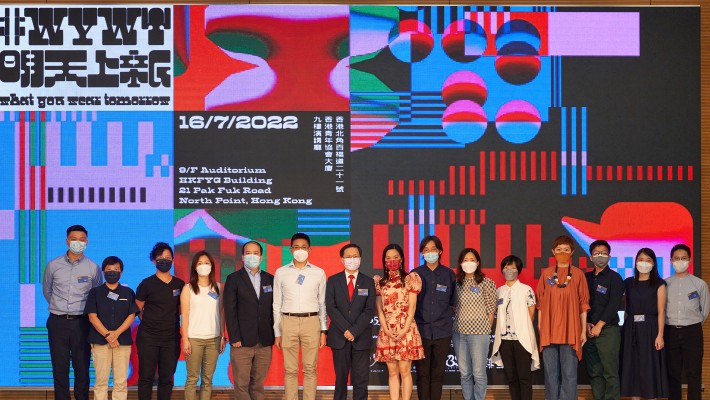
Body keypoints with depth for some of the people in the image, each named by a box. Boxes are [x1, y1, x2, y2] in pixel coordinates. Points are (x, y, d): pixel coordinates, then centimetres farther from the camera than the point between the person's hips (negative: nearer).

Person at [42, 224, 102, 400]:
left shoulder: (93, 267, 0)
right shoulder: (53, 265, 2)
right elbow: (47, 291, 16)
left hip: (81, 322, -1)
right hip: (58, 321, 1)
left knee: (82, 366, 1)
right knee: (59, 367, 3)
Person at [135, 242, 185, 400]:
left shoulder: (180, 284, 7)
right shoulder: (146, 284, -2)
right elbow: (138, 310, 6)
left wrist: (171, 325, 12)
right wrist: (149, 324, 8)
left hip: (171, 338, 3)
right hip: (148, 338, -2)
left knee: (167, 378, 6)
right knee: (146, 376, 0)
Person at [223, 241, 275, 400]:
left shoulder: (270, 279, 12)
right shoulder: (234, 279, 2)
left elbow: (273, 308, 12)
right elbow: (230, 310, -3)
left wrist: (273, 335, 4)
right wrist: (234, 338, -10)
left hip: (265, 343, 3)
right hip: (242, 341, -3)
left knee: (258, 383, 7)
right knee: (242, 384, -3)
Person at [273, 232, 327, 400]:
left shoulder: (319, 273, 6)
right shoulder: (281, 273, 6)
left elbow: (323, 304, 9)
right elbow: (277, 304, 8)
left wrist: (323, 331, 4)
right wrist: (277, 332, 6)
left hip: (311, 322, 0)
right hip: (288, 322, 0)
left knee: (310, 369, 3)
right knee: (290, 370, 3)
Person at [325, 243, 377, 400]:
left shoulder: (368, 282, 6)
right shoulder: (333, 281, 6)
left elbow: (370, 310, -2)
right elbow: (331, 308, -3)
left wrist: (354, 331, -12)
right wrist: (346, 330, -13)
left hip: (361, 337, 0)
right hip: (339, 337, 0)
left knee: (360, 379, 1)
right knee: (341, 377, 5)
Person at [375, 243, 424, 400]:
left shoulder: (410, 279, 3)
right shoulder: (379, 281, 10)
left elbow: (412, 307, -2)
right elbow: (379, 309, 5)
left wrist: (404, 329, -11)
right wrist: (386, 329, -7)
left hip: (406, 330, -2)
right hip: (387, 331, 2)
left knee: (405, 371, -4)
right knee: (392, 372, 5)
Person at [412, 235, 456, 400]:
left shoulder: (449, 274, 5)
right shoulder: (415, 274, 3)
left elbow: (453, 301, 13)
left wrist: (445, 315, 5)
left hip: (442, 331, 1)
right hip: (421, 330, -1)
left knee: (438, 373, 5)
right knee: (422, 373, 1)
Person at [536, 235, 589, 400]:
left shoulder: (578, 274, 3)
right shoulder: (546, 274, 8)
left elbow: (583, 304, 4)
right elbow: (540, 303, 10)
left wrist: (583, 330, 1)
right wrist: (540, 328, 6)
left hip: (570, 331, -2)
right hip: (548, 331, 2)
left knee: (569, 373, -2)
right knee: (551, 372, 5)